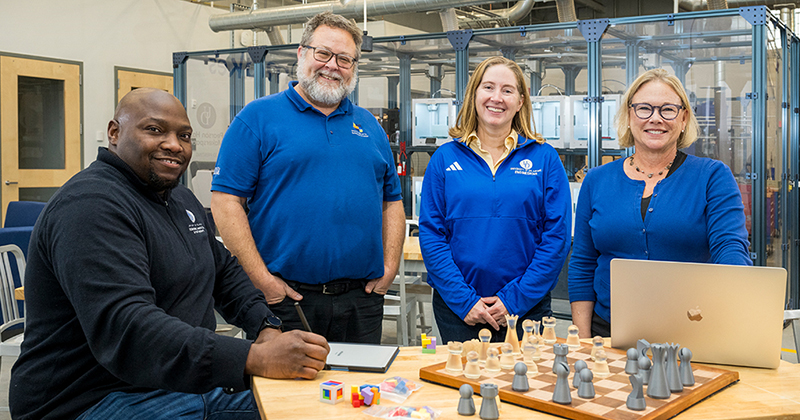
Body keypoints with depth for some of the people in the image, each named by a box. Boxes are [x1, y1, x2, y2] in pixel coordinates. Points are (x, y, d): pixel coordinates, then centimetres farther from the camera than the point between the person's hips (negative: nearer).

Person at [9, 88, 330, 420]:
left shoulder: (182, 199, 14)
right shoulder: (91, 205, -18)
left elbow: (225, 269, 23)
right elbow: (124, 329, -30)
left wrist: (267, 327, 2)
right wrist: (255, 359, -38)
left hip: (187, 378, 9)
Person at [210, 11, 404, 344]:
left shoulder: (369, 126, 14)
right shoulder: (258, 117, -2)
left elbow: (391, 201, 16)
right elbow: (226, 201, -8)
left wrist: (389, 268, 4)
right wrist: (261, 279, -13)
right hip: (287, 298, -4)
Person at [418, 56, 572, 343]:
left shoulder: (545, 158, 1)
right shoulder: (445, 158, 3)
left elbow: (557, 236, -4)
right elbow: (431, 235, -2)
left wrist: (515, 299, -11)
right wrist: (464, 300, -11)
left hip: (526, 308, 0)